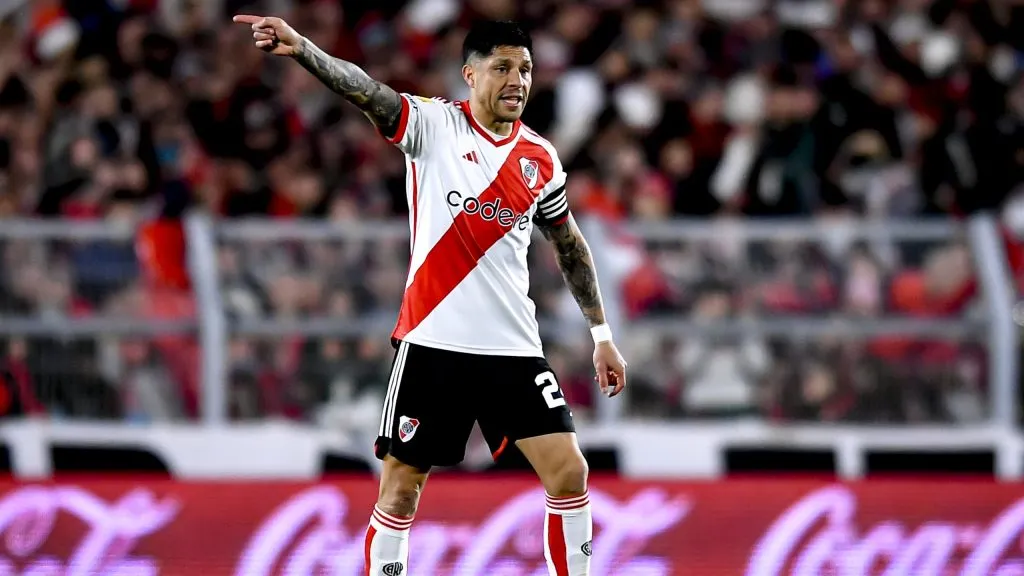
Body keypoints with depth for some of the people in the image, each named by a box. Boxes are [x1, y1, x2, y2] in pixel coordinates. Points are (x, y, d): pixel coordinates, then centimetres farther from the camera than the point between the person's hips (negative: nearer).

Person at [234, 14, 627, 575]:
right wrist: (301, 48, -40)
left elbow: (570, 246, 20)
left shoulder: (540, 159, 7)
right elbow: (364, 90, -22)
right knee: (401, 488, 1)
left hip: (513, 349, 3)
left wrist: (601, 334, 19)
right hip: (433, 342, -3)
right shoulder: (434, 125, -4)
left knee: (569, 473, -6)